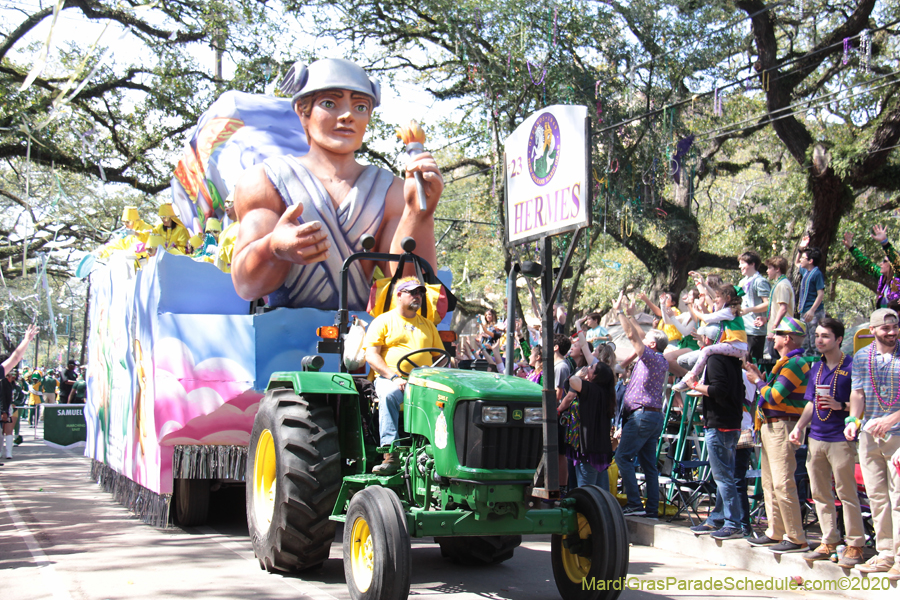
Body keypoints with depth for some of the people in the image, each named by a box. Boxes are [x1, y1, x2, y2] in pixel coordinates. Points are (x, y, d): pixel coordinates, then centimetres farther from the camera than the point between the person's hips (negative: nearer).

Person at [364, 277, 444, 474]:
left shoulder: (427, 325, 25)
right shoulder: (383, 321, 11)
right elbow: (371, 355, 0)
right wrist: (394, 377, -15)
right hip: (390, 379, -3)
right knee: (389, 395, -39)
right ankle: (391, 456, -43)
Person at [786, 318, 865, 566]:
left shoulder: (851, 366, -6)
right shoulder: (816, 368, 16)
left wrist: (840, 405, -21)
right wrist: (799, 427, 9)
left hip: (841, 439, -7)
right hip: (816, 438, 7)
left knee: (846, 493, -4)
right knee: (820, 493, 9)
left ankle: (855, 545, 3)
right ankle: (829, 541, 17)